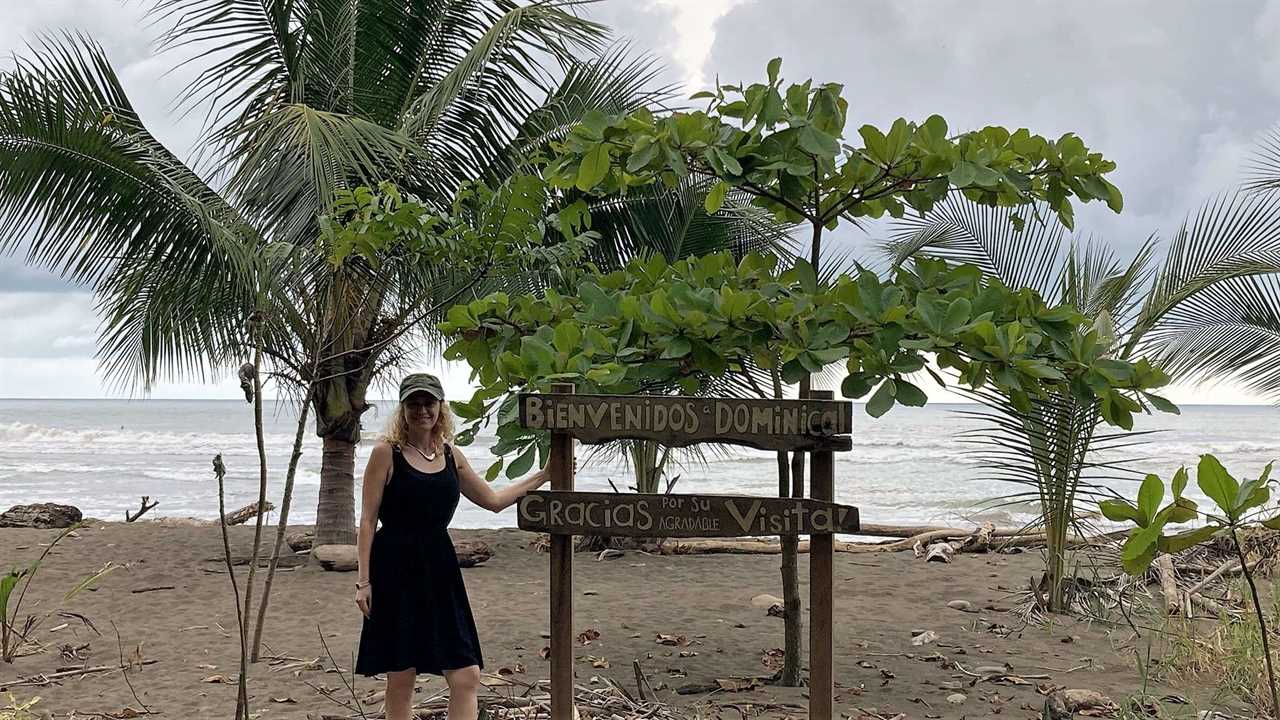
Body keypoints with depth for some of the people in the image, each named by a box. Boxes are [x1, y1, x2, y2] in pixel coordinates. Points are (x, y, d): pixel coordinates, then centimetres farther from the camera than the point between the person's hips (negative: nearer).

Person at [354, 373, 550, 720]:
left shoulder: (451, 456, 10)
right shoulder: (386, 453, -4)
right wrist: (364, 580, -10)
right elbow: (368, 521, -5)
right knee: (401, 678, 3)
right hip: (396, 571, -4)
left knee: (467, 677, -3)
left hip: (440, 570, 5)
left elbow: (494, 500, 21)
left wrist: (542, 475, 21)